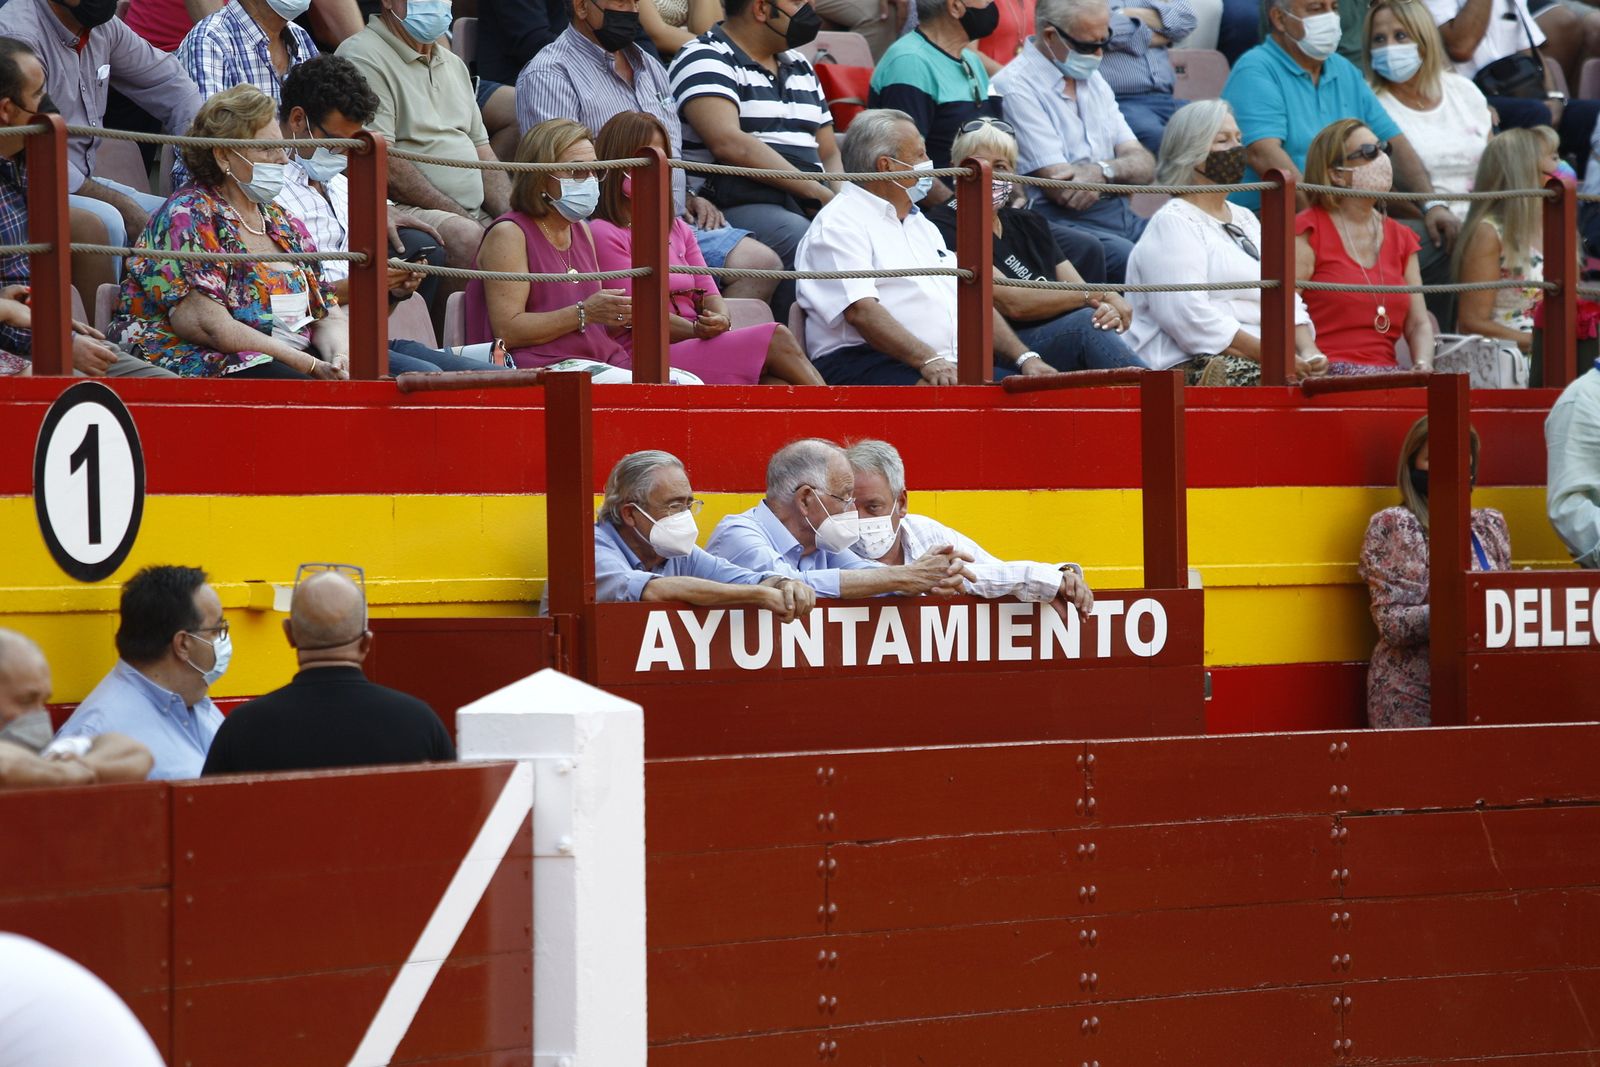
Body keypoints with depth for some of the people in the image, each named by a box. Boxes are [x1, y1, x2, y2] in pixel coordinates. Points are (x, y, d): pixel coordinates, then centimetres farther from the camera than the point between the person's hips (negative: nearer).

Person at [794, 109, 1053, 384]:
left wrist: (1025, 358, 10)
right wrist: (928, 361, -27)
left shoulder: (922, 226, 28)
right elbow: (860, 310, -16)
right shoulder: (839, 224, -1)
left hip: (948, 365, 9)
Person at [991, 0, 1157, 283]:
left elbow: (1144, 165, 11)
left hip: (1120, 216, 7)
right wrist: (1121, 170, 3)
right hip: (1059, 221, -7)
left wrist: (1102, 170, -12)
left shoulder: (1093, 80, 20)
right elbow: (1061, 189, -12)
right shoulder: (1016, 87, -6)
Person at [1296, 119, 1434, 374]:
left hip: (1386, 372, 7)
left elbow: (1418, 324, 15)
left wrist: (1423, 367, -6)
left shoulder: (1400, 238, 20)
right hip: (1327, 376, -7)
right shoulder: (1307, 232, 1)